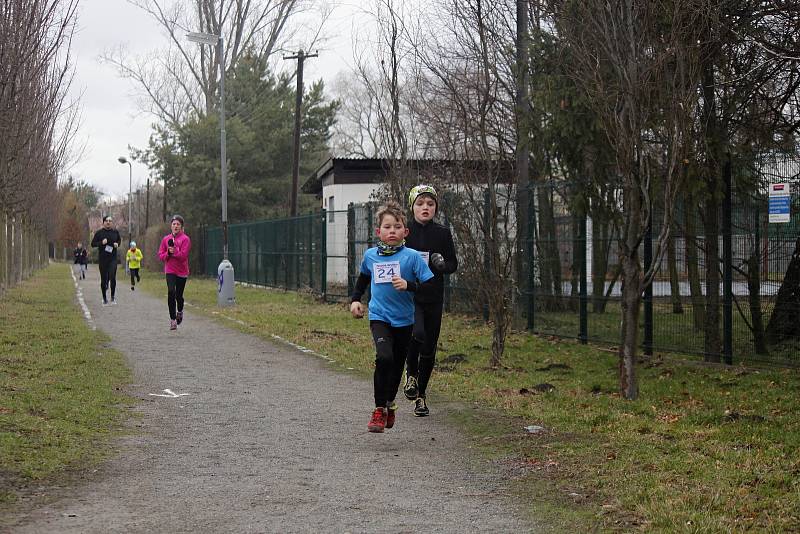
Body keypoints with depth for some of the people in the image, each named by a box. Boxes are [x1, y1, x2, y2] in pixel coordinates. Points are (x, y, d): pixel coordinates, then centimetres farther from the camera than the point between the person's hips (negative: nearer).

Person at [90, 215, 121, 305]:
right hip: (102, 259, 0)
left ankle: (113, 296, 5)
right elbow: (93, 243, 1)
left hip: (113, 258, 0)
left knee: (112, 277, -15)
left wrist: (117, 244, 0)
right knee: (104, 279, 4)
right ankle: (104, 298, 18)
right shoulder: (99, 233, -1)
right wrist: (101, 243, -16)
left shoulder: (115, 232, 5)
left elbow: (119, 240, 22)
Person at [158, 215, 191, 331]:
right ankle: (173, 319, -12)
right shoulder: (166, 239, 7)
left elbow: (183, 255, -13)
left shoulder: (185, 239, -5)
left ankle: (180, 311, 40)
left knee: (178, 295, 6)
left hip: (182, 272, -1)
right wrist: (168, 253, -11)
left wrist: (174, 251, -23)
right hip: (170, 271, 1)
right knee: (171, 292, -17)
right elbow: (160, 255, 6)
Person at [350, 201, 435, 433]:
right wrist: (355, 300, 13)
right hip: (379, 316, 0)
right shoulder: (370, 255, 2)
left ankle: (390, 403, 39)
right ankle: (379, 409, -13)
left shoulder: (412, 256, -8)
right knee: (383, 357, -23)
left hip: (403, 319, 0)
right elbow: (363, 278, 23)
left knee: (397, 365, 12)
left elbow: (429, 286, -10)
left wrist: (408, 285, -25)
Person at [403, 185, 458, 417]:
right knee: (417, 333, -28)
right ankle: (411, 373, 0)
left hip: (433, 297, 3)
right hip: (408, 295, -3)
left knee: (429, 349, 6)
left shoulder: (443, 233, 4)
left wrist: (442, 264, -12)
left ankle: (421, 395, 24)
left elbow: (453, 264, 9)